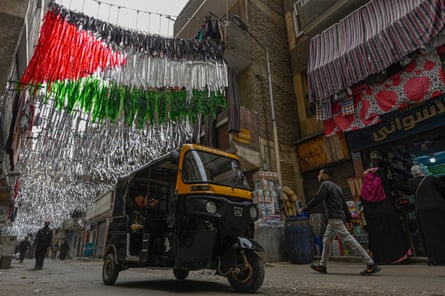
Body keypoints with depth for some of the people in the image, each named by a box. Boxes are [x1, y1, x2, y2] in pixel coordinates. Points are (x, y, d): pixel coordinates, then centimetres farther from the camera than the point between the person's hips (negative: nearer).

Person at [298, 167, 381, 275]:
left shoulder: (325, 185, -8)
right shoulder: (336, 186, 21)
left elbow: (316, 199, -15)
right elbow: (344, 204, 20)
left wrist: (304, 209, -7)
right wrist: (348, 219, 21)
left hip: (334, 218, -10)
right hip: (338, 217, 10)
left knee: (348, 239, -10)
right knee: (327, 240, 13)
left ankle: (371, 264, -9)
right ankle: (322, 266, 19)